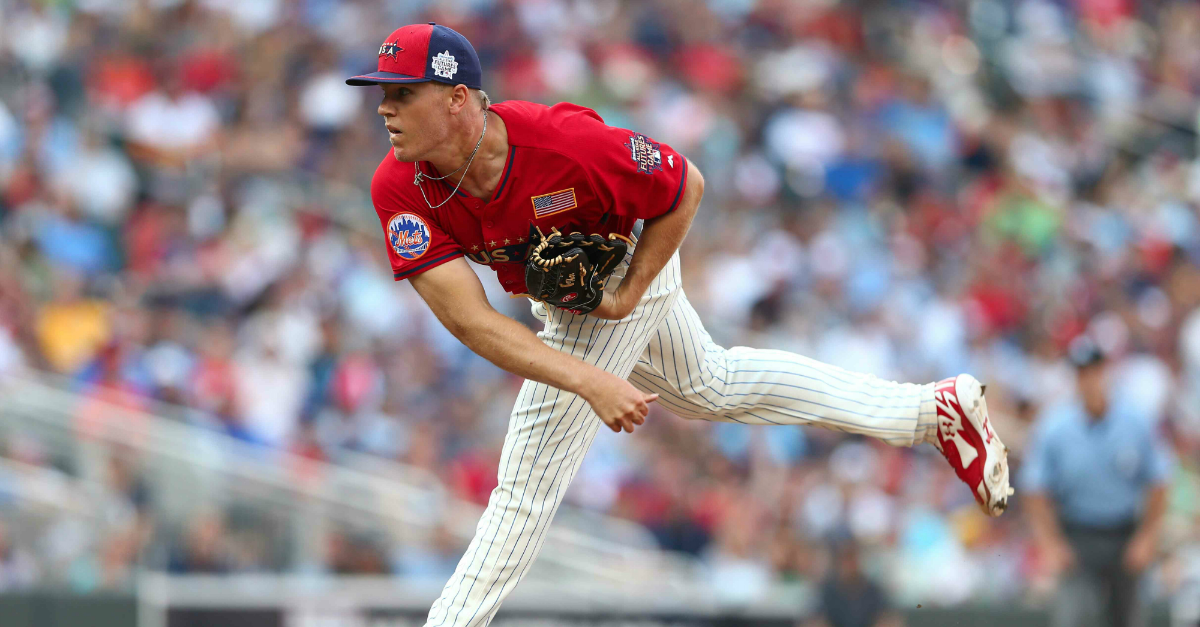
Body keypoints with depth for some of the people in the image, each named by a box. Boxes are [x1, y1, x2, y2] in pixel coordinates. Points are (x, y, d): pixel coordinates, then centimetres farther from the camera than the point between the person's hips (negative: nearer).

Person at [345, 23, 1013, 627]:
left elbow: (684, 187, -22)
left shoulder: (568, 144, -41)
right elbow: (469, 320, -37)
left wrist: (627, 297, -23)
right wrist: (591, 382, -46)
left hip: (627, 270, -6)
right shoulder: (400, 188, -31)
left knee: (531, 475, -10)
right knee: (708, 385, 26)